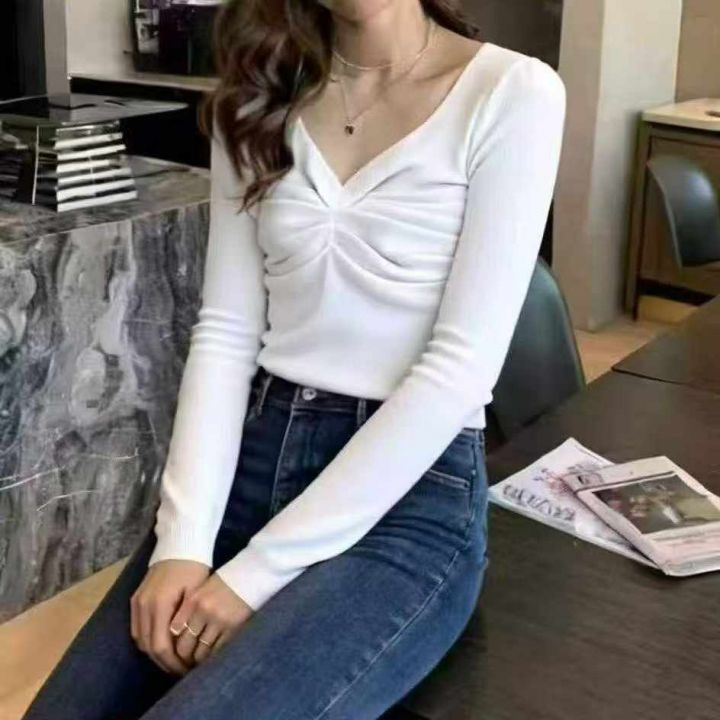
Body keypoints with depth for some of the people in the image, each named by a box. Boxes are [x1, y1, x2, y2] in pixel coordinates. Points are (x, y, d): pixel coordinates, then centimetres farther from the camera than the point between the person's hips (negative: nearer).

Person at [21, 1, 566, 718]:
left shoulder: (511, 94, -9)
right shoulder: (261, 93, 6)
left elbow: (460, 367, -15)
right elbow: (226, 330, 3)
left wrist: (259, 570, -16)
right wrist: (183, 543, -11)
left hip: (414, 494, -4)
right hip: (253, 451, 5)